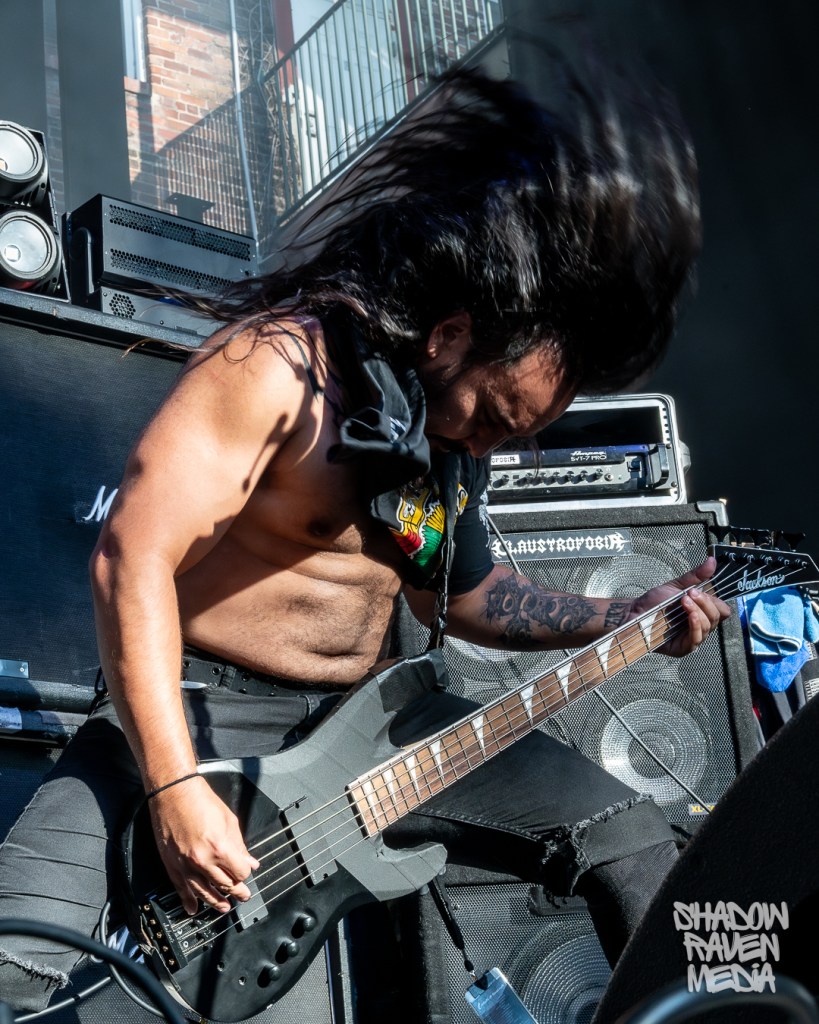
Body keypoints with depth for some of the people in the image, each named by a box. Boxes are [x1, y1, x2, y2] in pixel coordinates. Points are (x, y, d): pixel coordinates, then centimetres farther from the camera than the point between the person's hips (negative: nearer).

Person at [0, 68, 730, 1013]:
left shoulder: (459, 416, 6)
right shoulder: (281, 364, -19)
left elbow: (460, 591, 21)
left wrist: (620, 621, 8)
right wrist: (176, 788, -30)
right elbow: (133, 557, -25)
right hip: (203, 707, -6)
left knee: (629, 836, 0)